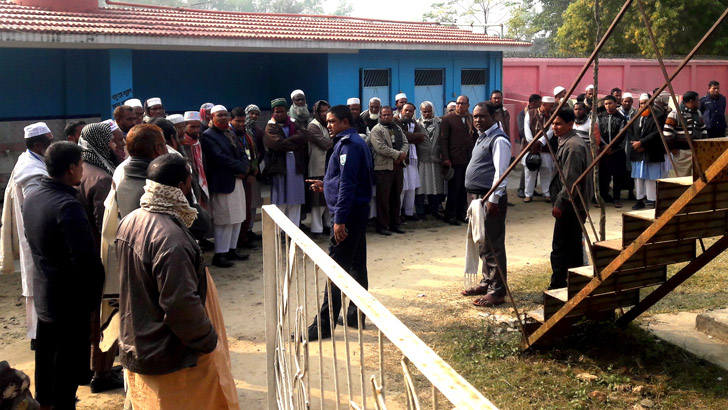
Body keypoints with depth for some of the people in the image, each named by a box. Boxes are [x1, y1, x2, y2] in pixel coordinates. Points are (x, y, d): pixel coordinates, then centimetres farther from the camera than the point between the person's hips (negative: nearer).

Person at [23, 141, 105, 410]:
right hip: (70, 298, -9)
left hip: (43, 292, 9)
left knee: (46, 357, 24)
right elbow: (86, 259, -27)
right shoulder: (68, 205, -26)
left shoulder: (32, 198, 2)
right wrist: (94, 294, -13)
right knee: (68, 367, 5)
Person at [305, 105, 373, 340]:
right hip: (357, 212, 11)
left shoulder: (348, 145, -15)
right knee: (356, 265, 14)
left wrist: (339, 219, -25)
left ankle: (324, 325, -6)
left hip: (348, 214, -11)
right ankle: (356, 316, 22)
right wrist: (326, 186, 17)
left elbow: (347, 184, -23)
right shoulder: (354, 142, 16)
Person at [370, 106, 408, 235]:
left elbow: (405, 142, 11)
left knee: (396, 197, 12)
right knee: (383, 198, -3)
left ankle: (395, 224, 21)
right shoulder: (376, 130, -5)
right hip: (383, 168, -7)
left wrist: (402, 154, -9)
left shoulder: (398, 128, 18)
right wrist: (397, 154, -15)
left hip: (398, 167, 7)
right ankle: (382, 226, 3)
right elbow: (380, 147, -17)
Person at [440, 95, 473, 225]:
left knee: (464, 189, 9)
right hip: (455, 160, -4)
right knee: (454, 188, -1)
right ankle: (450, 216, 7)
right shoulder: (448, 119, -1)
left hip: (469, 159, 4)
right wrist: (446, 158, -11)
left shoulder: (472, 118, 12)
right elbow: (443, 140, -4)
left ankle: (462, 214, 18)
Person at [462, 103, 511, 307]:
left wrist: (493, 199, -23)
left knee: (493, 246, -5)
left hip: (490, 199, -10)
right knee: (483, 244, 18)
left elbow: (501, 172, -20)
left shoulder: (498, 140, -14)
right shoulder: (482, 136, 17)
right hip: (477, 197, 10)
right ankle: (487, 282, 30)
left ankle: (497, 291, 1)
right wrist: (474, 198, 18)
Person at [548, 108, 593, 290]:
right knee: (573, 246, 15)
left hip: (570, 206, -11)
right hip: (574, 205, 11)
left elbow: (571, 180, -22)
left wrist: (560, 203, -20)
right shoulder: (566, 142, 15)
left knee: (560, 247, -7)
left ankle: (557, 286, -4)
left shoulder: (572, 146, -17)